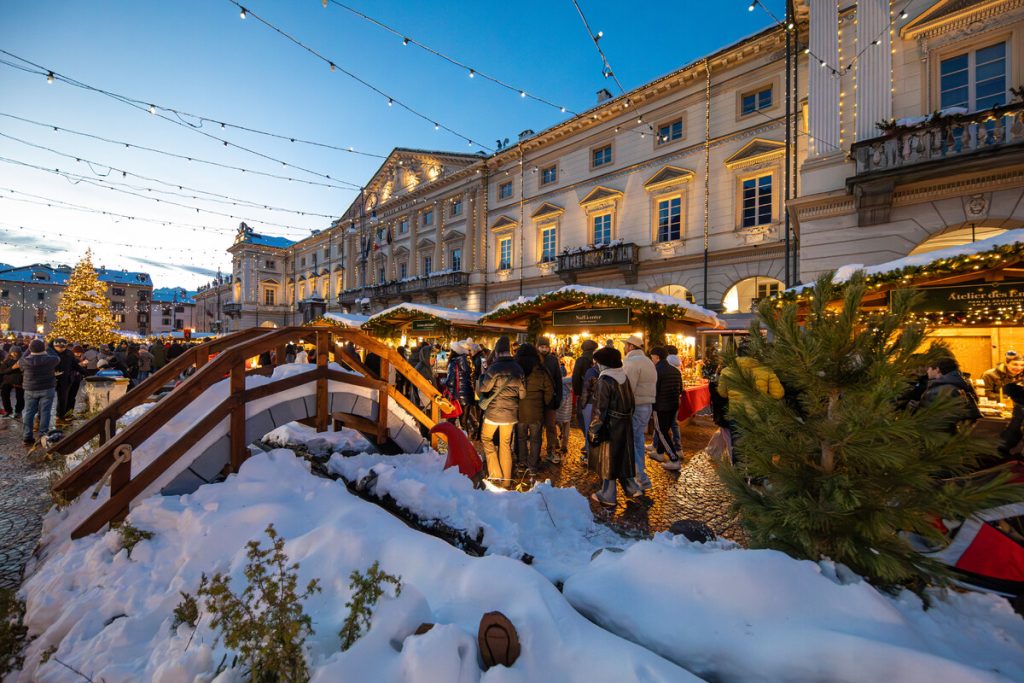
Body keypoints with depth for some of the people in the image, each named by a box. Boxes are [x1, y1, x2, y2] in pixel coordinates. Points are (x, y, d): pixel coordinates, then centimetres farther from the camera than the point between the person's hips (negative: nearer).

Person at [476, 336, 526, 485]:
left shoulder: (494, 368, -18)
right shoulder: (518, 369, -2)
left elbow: (483, 388, -11)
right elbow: (522, 394, 3)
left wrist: (483, 374, 4)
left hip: (493, 412, -4)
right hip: (511, 413, 4)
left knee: (486, 437, 18)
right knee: (505, 444, 17)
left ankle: (495, 473, 14)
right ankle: (506, 477, 25)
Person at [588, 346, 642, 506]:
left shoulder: (604, 380, -19)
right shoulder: (624, 376, 4)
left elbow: (600, 409, -20)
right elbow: (631, 401, 11)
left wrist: (594, 430, -14)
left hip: (610, 426, -7)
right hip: (625, 424, 7)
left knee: (606, 458, 5)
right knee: (623, 456, 20)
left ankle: (607, 496, 16)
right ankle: (632, 488, 29)